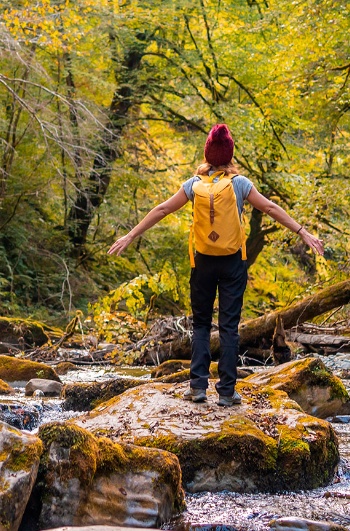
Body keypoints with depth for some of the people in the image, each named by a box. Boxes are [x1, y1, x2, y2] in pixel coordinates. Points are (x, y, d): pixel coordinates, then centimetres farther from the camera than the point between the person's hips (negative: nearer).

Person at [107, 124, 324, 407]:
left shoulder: (195, 184, -3)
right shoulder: (240, 183, -6)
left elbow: (162, 210, -2)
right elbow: (270, 208, -6)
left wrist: (130, 236, 2)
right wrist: (303, 233, -3)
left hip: (204, 261, 1)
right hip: (233, 263, -1)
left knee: (201, 323, 14)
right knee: (229, 326, 3)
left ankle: (198, 386, 6)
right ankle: (227, 391, 3)